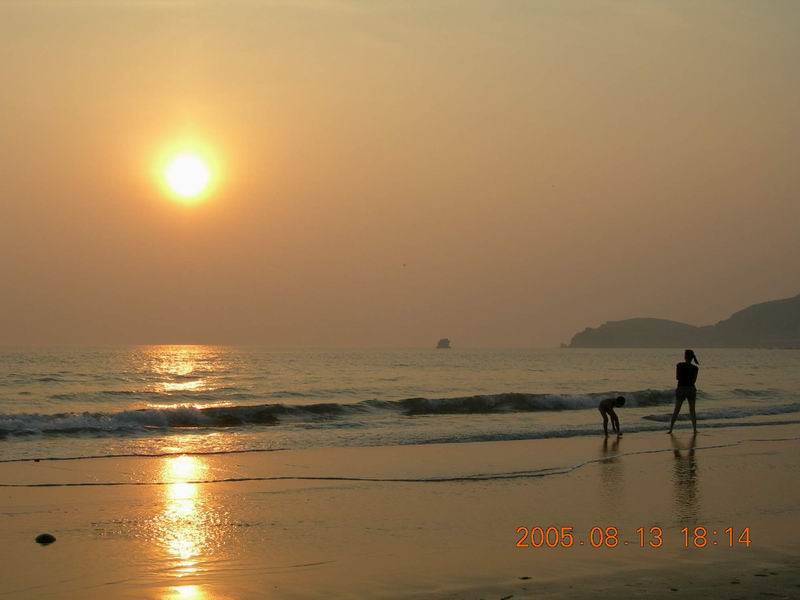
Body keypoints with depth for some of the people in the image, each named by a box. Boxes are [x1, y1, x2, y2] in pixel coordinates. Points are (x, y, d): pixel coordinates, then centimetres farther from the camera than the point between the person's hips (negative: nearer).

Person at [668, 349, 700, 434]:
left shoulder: (679, 365, -6)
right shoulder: (695, 368, -4)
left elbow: (677, 377, 1)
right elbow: (694, 380, 3)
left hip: (680, 389, 0)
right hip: (691, 389, 0)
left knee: (676, 411, 8)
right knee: (692, 411, 9)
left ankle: (670, 429, 3)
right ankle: (695, 429, 2)